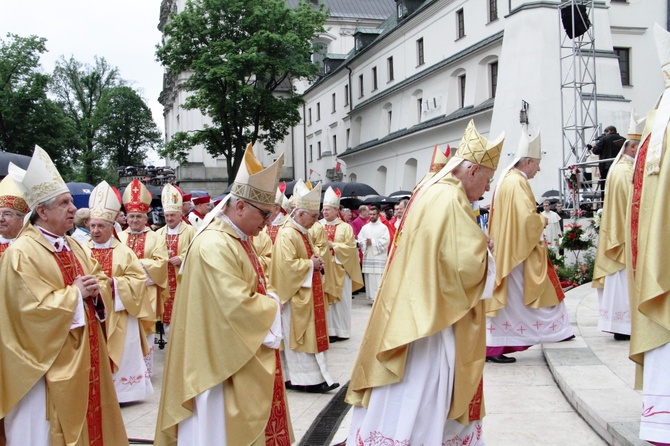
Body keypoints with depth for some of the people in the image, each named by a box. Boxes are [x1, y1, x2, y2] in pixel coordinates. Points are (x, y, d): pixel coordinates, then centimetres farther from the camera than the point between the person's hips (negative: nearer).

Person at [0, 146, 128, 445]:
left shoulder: (73, 247, 11)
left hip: (85, 356, 8)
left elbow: (101, 284, 15)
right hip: (51, 363, -8)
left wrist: (95, 290, -8)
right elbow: (33, 309, -23)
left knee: (87, 418, 16)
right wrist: (75, 294, -15)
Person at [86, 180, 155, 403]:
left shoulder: (124, 252, 0)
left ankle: (120, 391, 17)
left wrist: (113, 282, -15)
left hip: (117, 314, 0)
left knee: (119, 354, 5)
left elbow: (138, 279, -3)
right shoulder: (82, 250, 2)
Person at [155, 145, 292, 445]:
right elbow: (238, 307, -28)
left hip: (244, 358, 10)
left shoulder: (234, 239, 9)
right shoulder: (215, 246, -23)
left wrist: (267, 301, 1)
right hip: (228, 363, -10)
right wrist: (272, 305, -11)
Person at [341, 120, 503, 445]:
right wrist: (485, 253, -3)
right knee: (420, 395, 0)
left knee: (405, 392, 15)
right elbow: (468, 264, -23)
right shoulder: (452, 200, -18)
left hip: (412, 310, 9)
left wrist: (475, 246, 11)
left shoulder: (429, 192, 12)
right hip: (433, 318, -9)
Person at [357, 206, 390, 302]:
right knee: (369, 278, 3)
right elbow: (359, 239, 8)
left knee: (378, 278, -10)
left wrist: (373, 242, -11)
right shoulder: (365, 227, 14)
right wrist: (365, 242, -12)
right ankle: (371, 297, 10)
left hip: (379, 257, -4)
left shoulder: (383, 227, 2)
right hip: (367, 256, 4)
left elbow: (386, 241, -9)